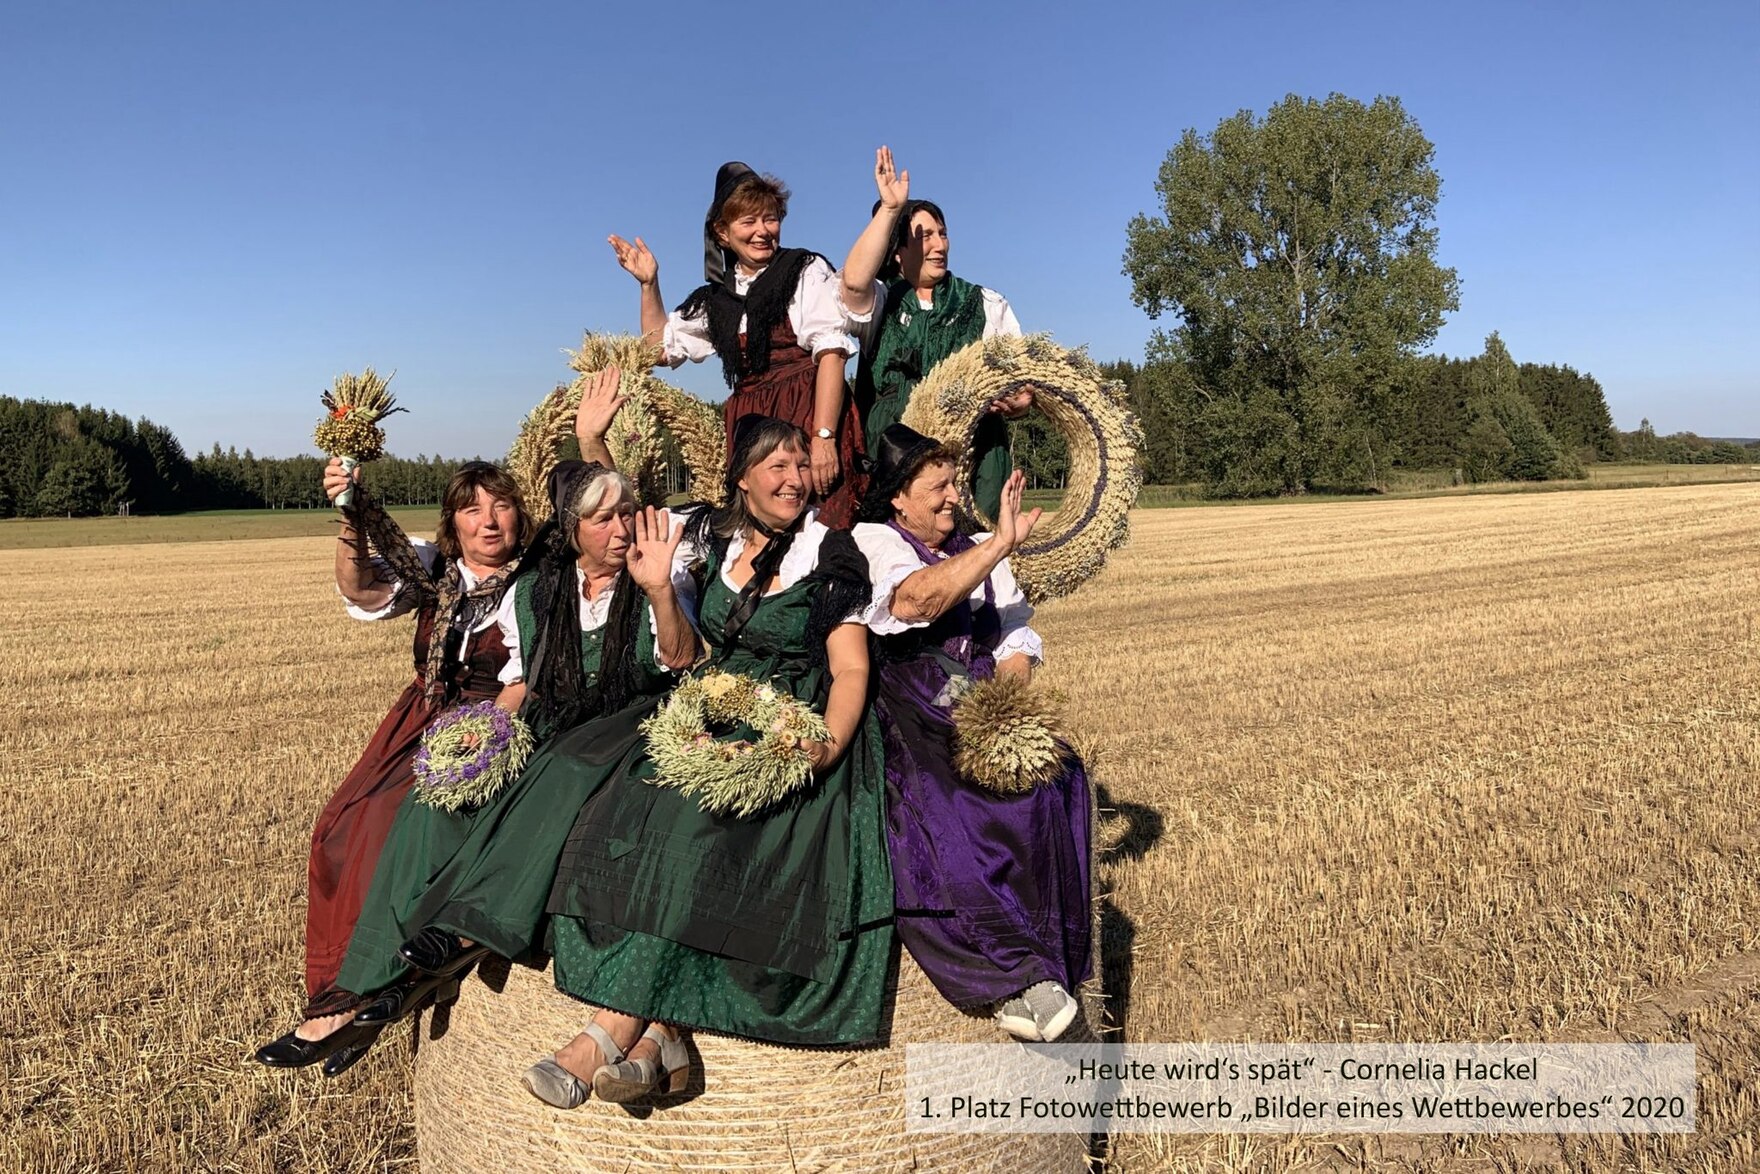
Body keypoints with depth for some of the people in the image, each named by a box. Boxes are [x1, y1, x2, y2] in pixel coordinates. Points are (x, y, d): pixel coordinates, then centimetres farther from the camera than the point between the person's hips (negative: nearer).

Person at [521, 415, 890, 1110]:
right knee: (621, 820, -23)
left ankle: (609, 1037, -29)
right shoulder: (714, 540, 11)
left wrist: (829, 747, -25)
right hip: (718, 725, 5)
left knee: (693, 824, -32)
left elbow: (851, 669, -7)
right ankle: (656, 1039, -30)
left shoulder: (828, 553, -1)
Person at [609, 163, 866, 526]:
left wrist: (823, 437, -18)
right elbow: (662, 347, 29)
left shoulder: (806, 271, 3)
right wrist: (649, 283, 17)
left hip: (808, 415, -4)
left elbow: (831, 354, -8)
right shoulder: (718, 296, 18)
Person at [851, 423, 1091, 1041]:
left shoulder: (980, 550, 22)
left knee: (1051, 778, -25)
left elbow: (1017, 643, 14)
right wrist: (1002, 543, -20)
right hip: (904, 719, -4)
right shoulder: (870, 541, 5)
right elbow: (913, 601, -18)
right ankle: (1025, 976, -26)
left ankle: (1025, 980, -22)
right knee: (934, 805, -33)